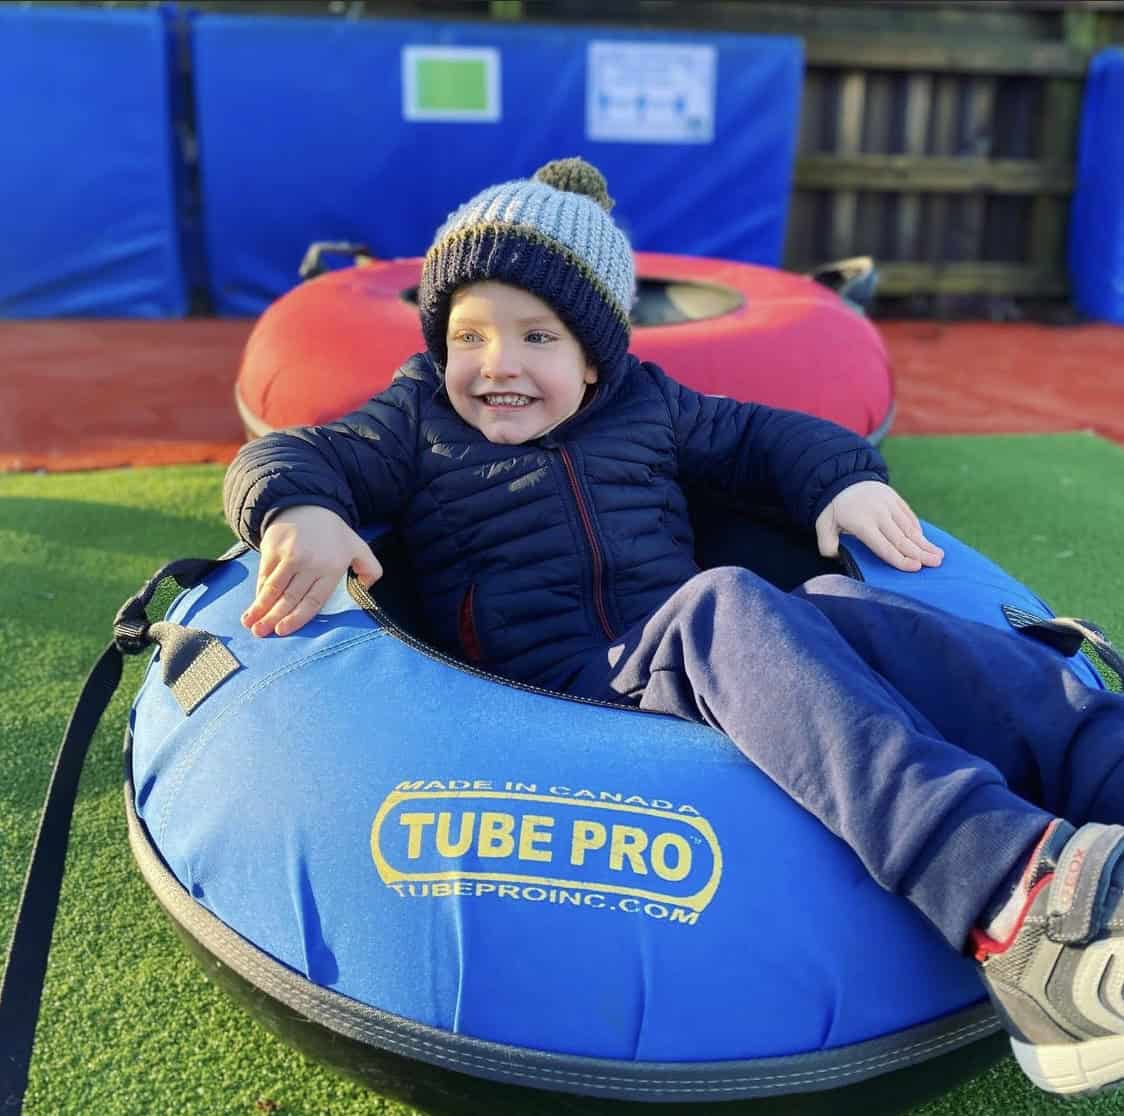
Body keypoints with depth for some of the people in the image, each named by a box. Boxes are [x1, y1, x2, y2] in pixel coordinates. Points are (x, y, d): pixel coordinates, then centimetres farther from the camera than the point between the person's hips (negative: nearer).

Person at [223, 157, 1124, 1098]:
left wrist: (842, 477, 10)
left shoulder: (647, 407, 24)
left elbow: (759, 435, 30)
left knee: (850, 616, -27)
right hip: (555, 695, -4)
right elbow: (288, 455, 8)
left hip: (689, 677, 5)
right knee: (723, 606, -36)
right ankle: (1005, 888, -54)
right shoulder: (418, 421, 16)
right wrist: (299, 513, -16)